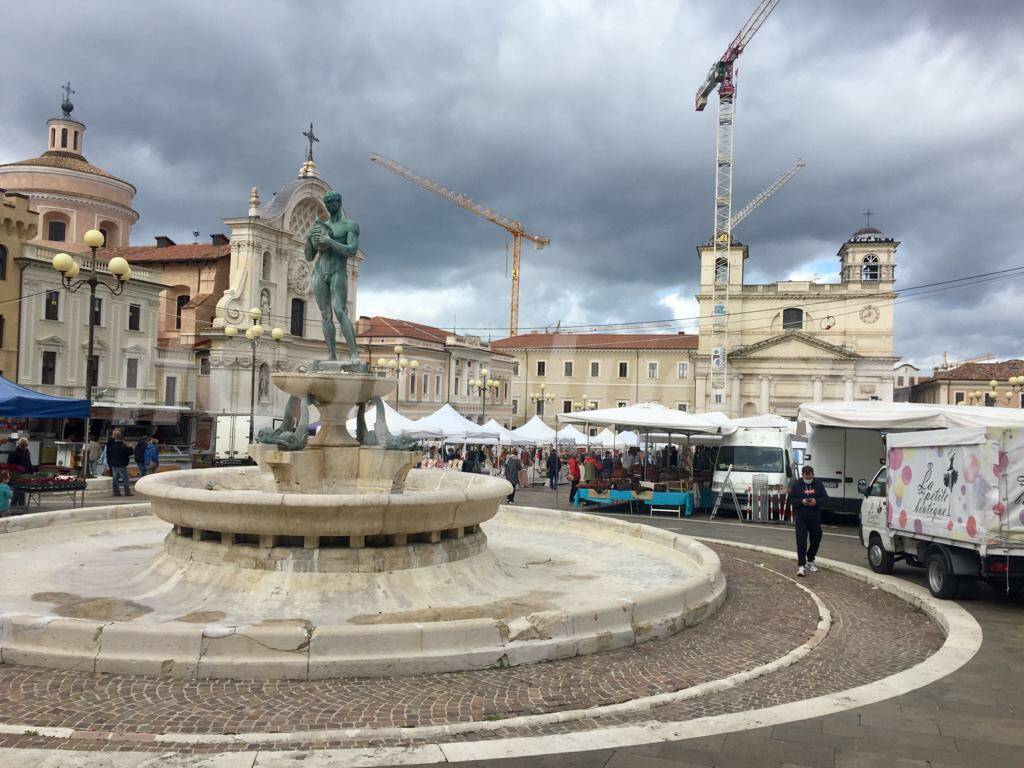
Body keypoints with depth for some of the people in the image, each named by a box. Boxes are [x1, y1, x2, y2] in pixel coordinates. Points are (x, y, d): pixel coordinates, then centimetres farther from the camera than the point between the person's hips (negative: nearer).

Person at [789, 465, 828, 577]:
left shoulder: (818, 483, 2)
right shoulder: (796, 484, -3)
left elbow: (825, 497, 3)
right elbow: (791, 498, -1)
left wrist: (816, 501, -16)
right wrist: (801, 502, -19)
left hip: (815, 518, 3)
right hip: (801, 518, -3)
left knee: (816, 540, 12)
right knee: (801, 541, -8)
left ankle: (810, 560, 34)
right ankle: (801, 565, -7)